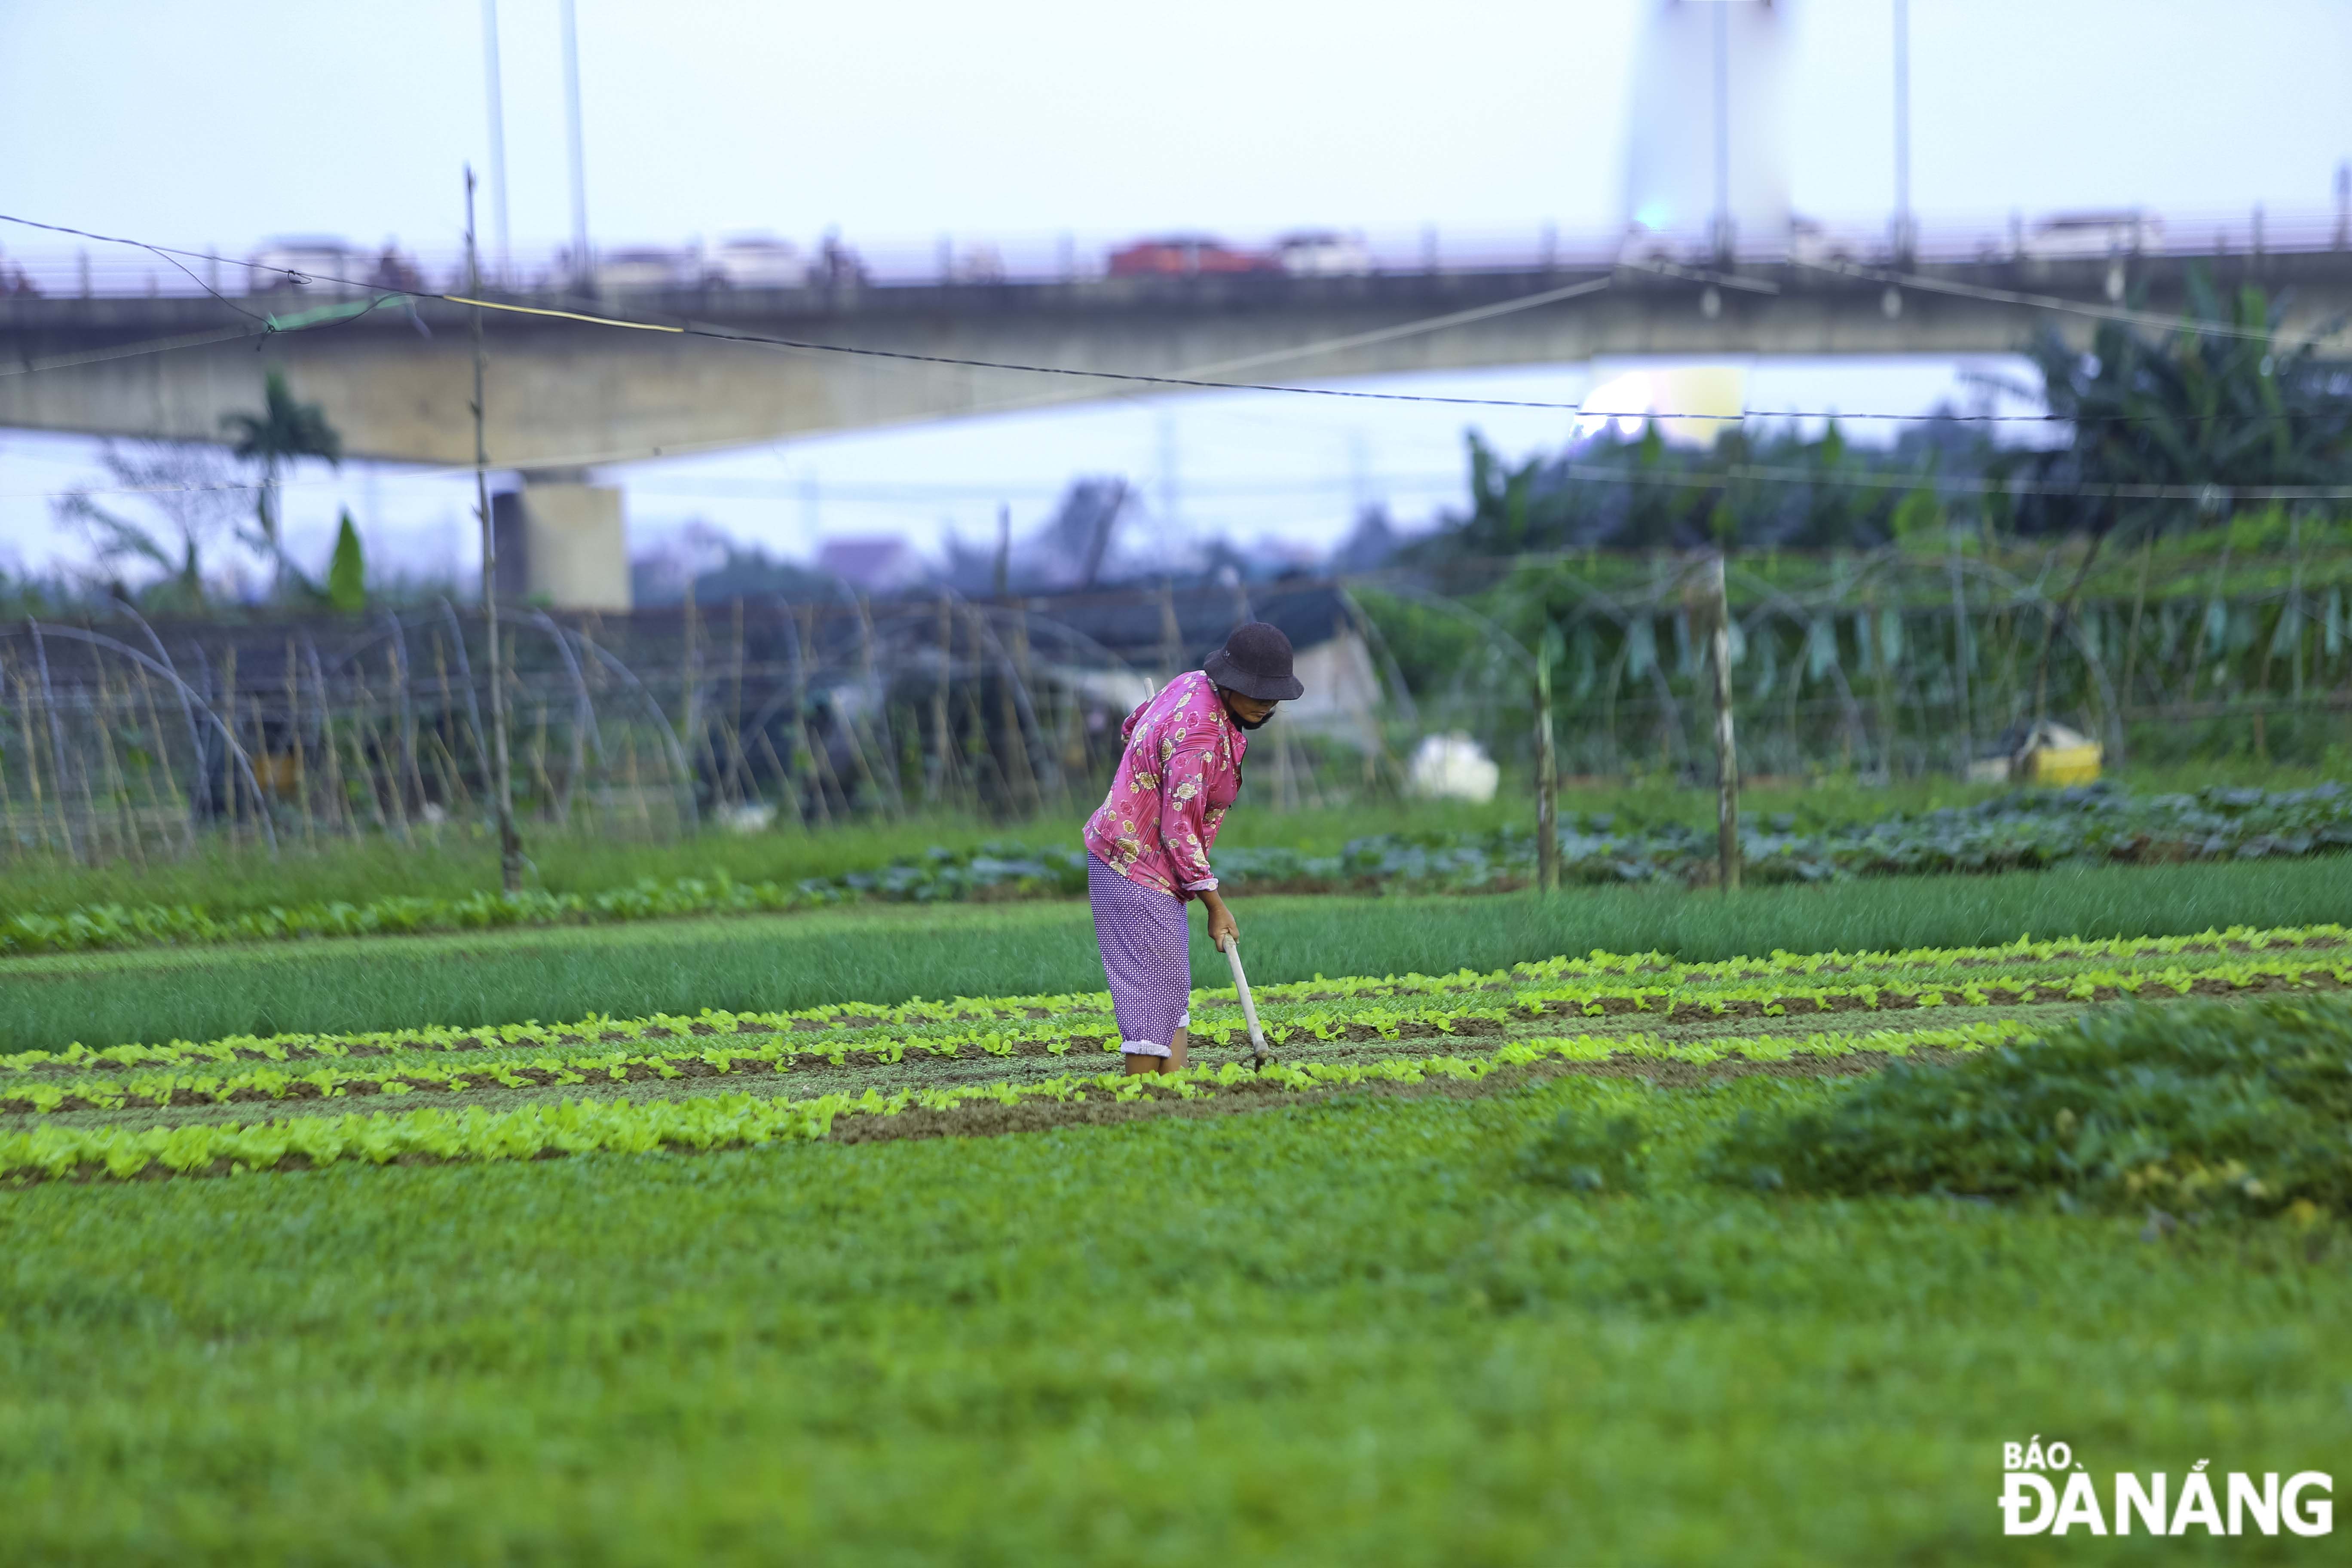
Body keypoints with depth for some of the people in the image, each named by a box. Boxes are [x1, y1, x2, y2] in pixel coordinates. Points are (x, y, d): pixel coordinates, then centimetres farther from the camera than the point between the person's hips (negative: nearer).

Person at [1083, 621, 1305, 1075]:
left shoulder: (1193, 683, 2)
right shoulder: (1200, 735, -26)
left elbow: (1132, 729, 20)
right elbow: (1178, 830, -23)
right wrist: (1215, 906, -15)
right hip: (1138, 869, -10)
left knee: (1172, 986, 10)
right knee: (1153, 986, -10)